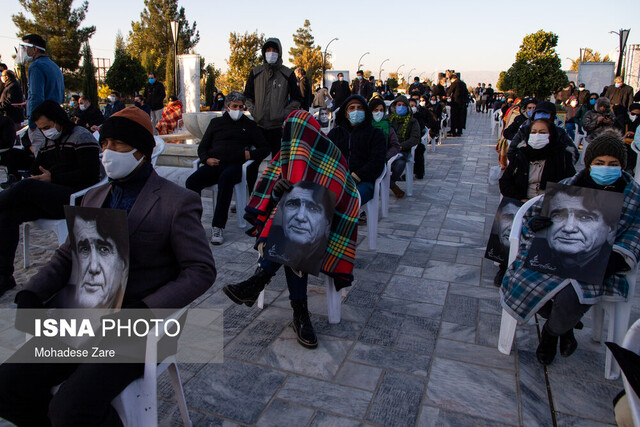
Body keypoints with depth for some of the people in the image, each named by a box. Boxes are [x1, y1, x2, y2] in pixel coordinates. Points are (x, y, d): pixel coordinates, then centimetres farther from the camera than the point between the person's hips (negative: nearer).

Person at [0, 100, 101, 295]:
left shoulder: (81, 136, -2)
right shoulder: (48, 142, 23)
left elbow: (90, 174, -13)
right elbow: (37, 170, 28)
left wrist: (53, 178, -13)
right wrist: (37, 179, 2)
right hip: (49, 200, 8)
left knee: (25, 187, -28)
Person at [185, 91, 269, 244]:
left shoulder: (249, 125, 23)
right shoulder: (216, 122, 27)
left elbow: (265, 148, 20)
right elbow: (202, 147, 24)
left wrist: (251, 154, -1)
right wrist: (206, 159, 1)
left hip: (235, 165, -2)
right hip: (213, 165, 3)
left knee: (225, 177, -39)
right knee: (192, 181, -28)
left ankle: (218, 226, -37)